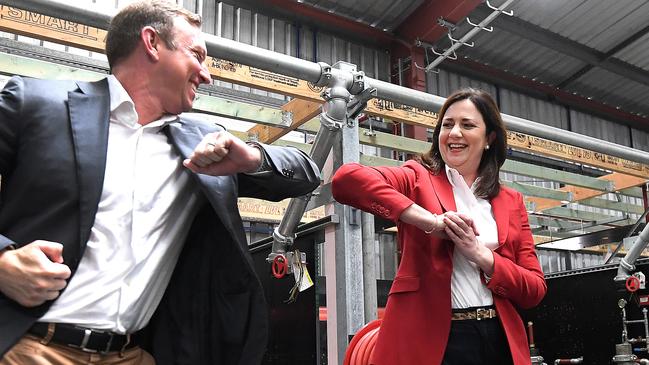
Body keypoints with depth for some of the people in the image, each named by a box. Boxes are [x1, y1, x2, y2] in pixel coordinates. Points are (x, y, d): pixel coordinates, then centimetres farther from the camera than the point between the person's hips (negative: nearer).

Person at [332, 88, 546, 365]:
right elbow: (345, 179, -20)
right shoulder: (418, 178, 0)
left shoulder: (511, 202, 11)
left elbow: (535, 290, 5)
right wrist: (431, 221, -23)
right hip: (428, 339, -3)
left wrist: (480, 254, -12)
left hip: (499, 341, 4)